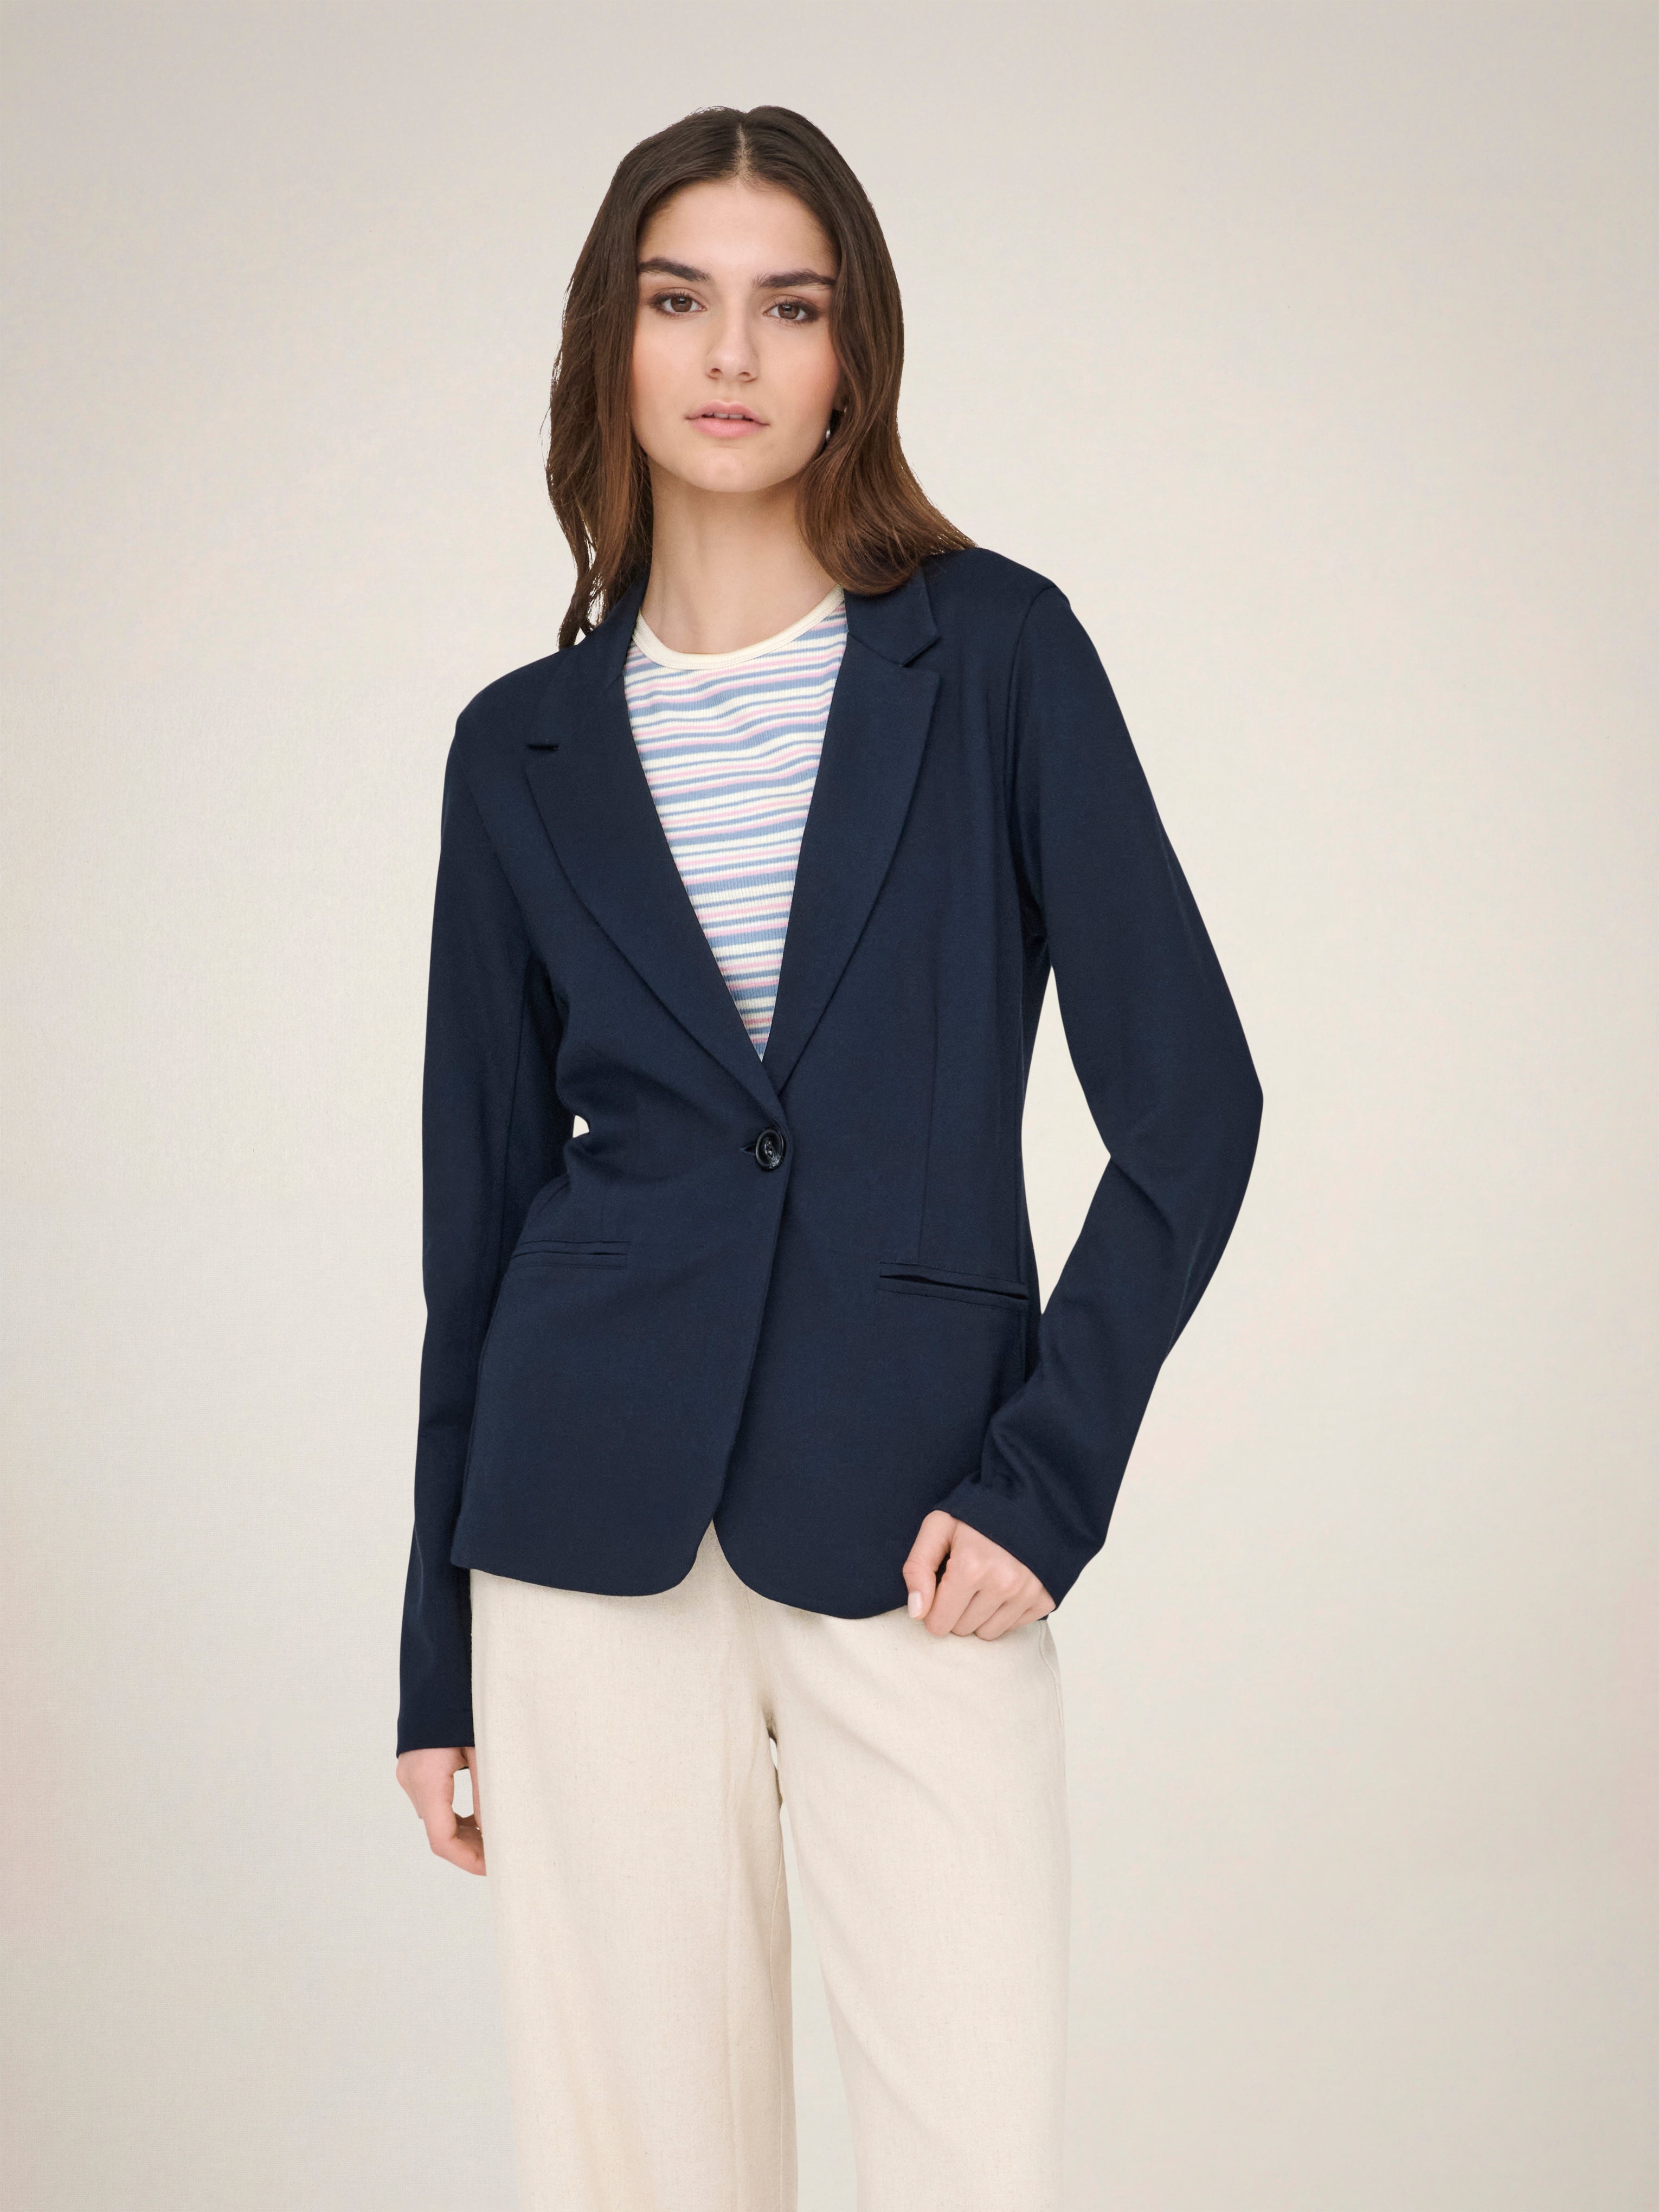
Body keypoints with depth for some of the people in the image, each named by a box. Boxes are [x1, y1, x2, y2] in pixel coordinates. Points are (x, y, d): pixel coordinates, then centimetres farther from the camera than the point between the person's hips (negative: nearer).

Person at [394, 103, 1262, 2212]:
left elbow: (1189, 1102, -1)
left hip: (908, 1546, -1)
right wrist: (438, 1661, 11)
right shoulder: (526, 747, 6)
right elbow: (482, 1202, 10)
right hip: (594, 1542, 2)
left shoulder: (995, 653, 0)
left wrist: (1046, 1480, -9)